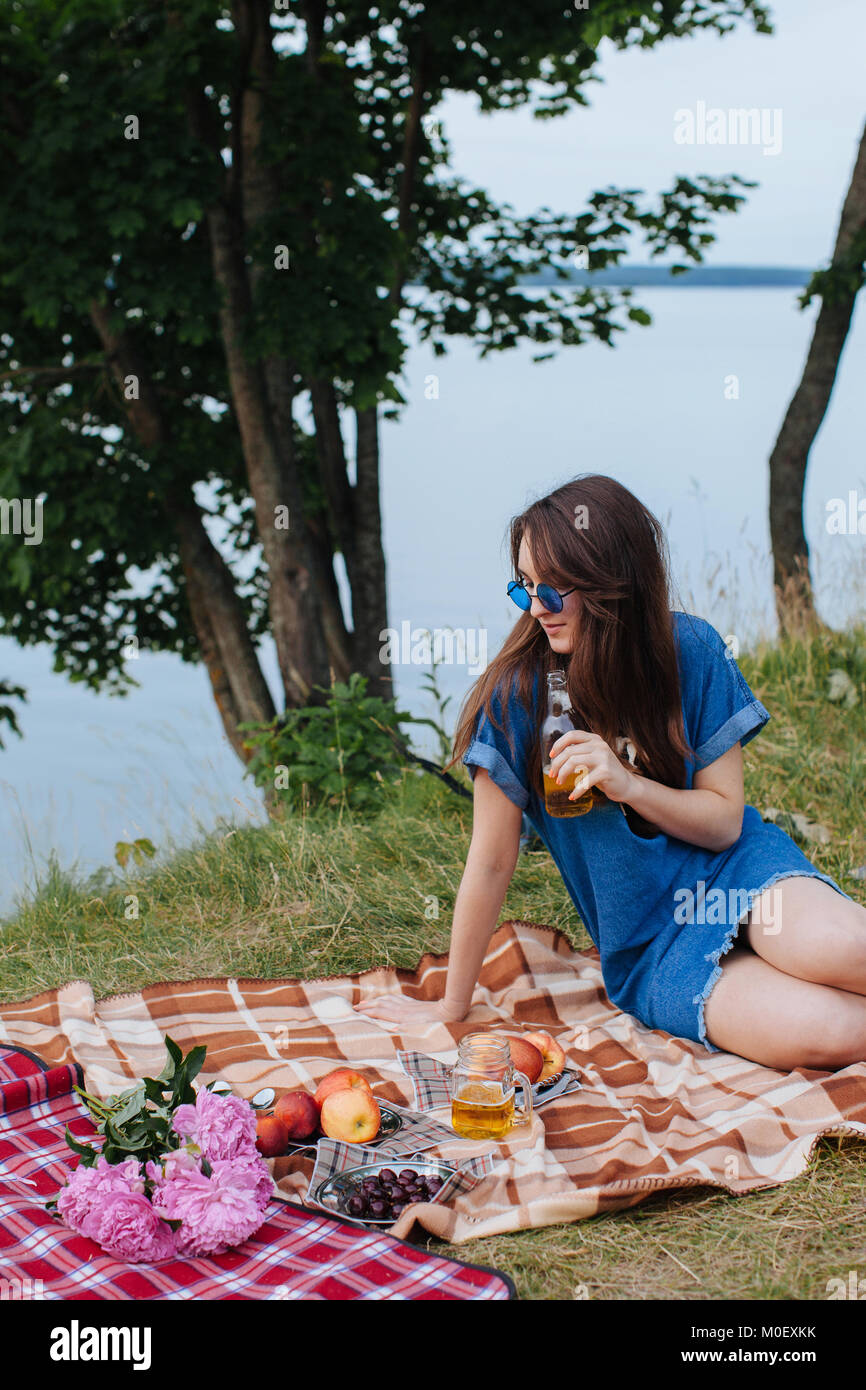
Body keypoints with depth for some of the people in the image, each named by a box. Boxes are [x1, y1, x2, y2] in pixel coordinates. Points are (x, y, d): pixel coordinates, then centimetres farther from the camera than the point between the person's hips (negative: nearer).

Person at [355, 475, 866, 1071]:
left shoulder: (691, 649, -7)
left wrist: (627, 783, -21)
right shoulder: (518, 691, -12)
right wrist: (452, 1006, 1)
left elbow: (725, 819, -3)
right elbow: (491, 861, -5)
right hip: (651, 949, -1)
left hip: (732, 872, 1)